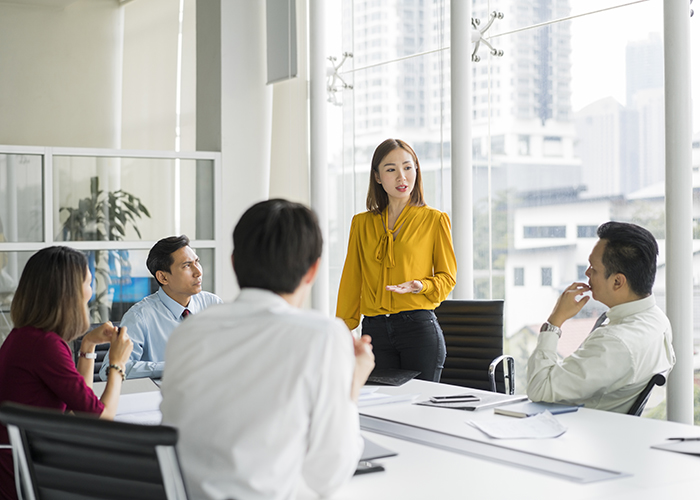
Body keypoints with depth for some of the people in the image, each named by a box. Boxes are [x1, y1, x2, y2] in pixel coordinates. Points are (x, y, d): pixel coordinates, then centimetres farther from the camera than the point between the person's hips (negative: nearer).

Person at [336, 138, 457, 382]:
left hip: (420, 328, -2)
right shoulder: (361, 223, 13)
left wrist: (420, 286, -13)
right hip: (374, 331, 2)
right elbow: (351, 280, 14)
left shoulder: (434, 220, 5)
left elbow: (447, 277, 8)